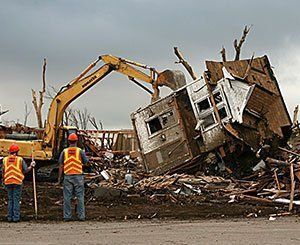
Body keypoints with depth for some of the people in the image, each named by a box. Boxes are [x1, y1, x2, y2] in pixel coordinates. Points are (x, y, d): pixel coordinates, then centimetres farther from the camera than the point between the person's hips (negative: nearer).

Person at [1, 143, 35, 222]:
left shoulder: (5, 160, 4)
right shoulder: (20, 159, -4)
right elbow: (25, 170, -3)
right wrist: (31, 166, 13)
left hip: (8, 182, 3)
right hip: (17, 182, -3)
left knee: (10, 200, 12)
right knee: (16, 200, 2)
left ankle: (9, 217, 10)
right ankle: (16, 217, -1)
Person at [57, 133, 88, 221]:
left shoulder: (64, 152, 2)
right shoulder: (80, 151, -3)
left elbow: (61, 166, 2)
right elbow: (85, 162, 4)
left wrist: (59, 178, 6)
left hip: (68, 176, 1)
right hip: (78, 176, -1)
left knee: (67, 197, 5)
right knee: (80, 197, 5)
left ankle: (67, 216, 6)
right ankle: (81, 216, 5)